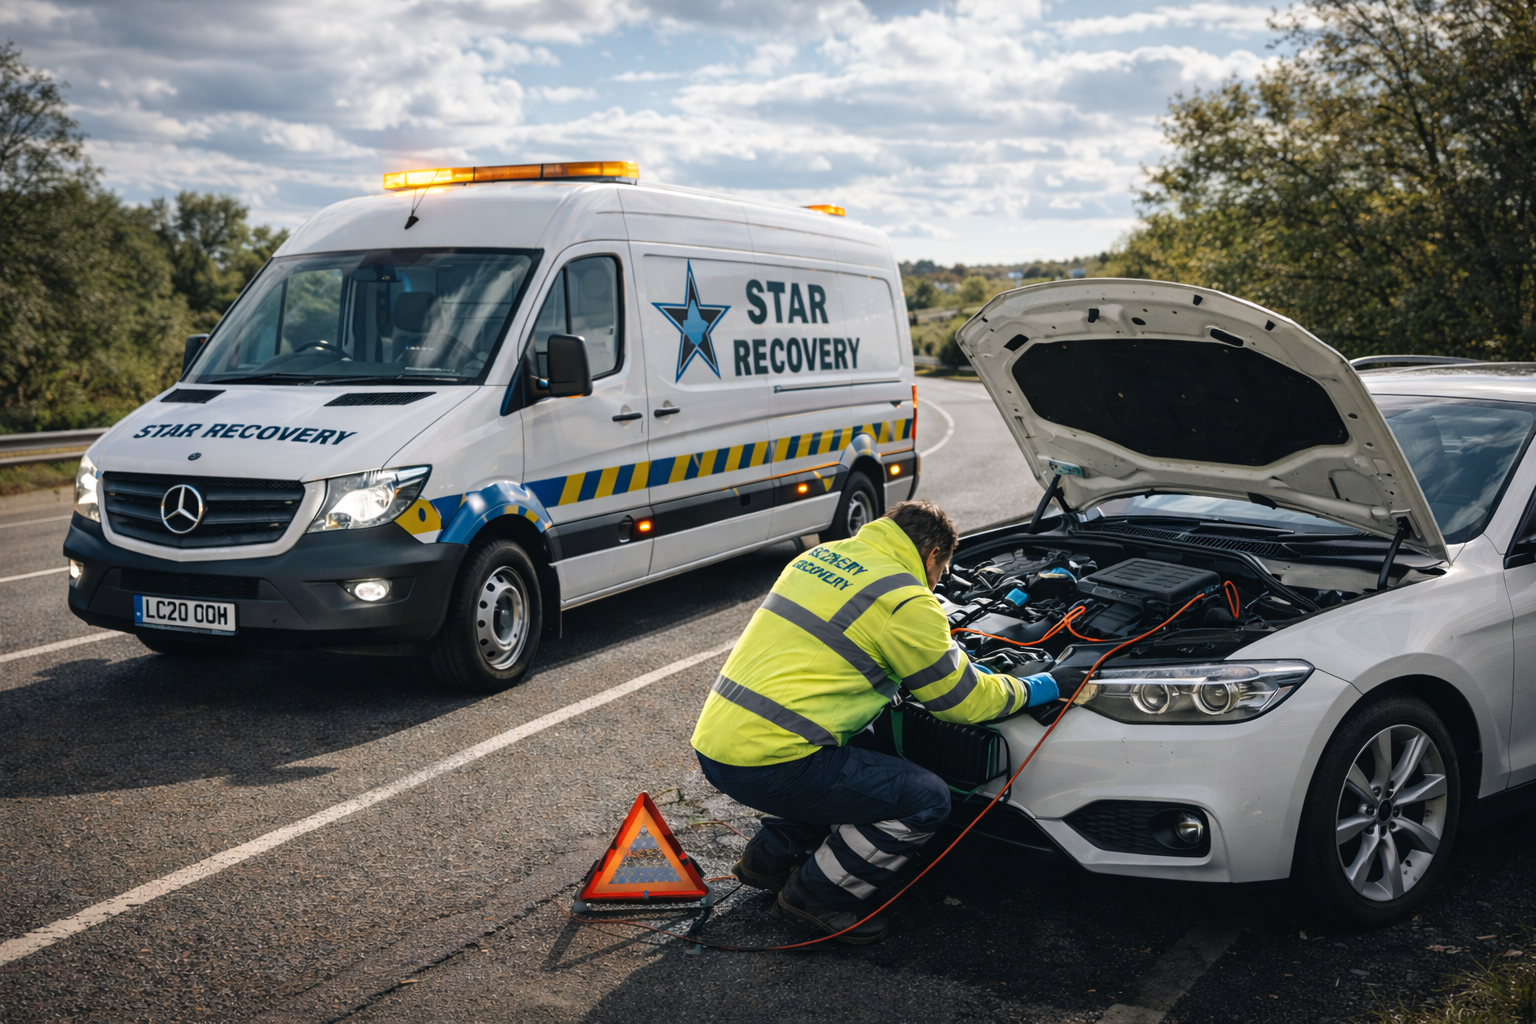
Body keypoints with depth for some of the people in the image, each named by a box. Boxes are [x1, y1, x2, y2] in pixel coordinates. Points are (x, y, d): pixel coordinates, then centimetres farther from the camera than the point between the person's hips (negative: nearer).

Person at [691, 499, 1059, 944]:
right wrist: (1030, 691, 20)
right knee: (926, 801, -3)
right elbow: (961, 698, 2)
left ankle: (771, 855, 25)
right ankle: (817, 895, 7)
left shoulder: (823, 554, 17)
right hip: (769, 764, -9)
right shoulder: (906, 602, -8)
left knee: (852, 768, 29)